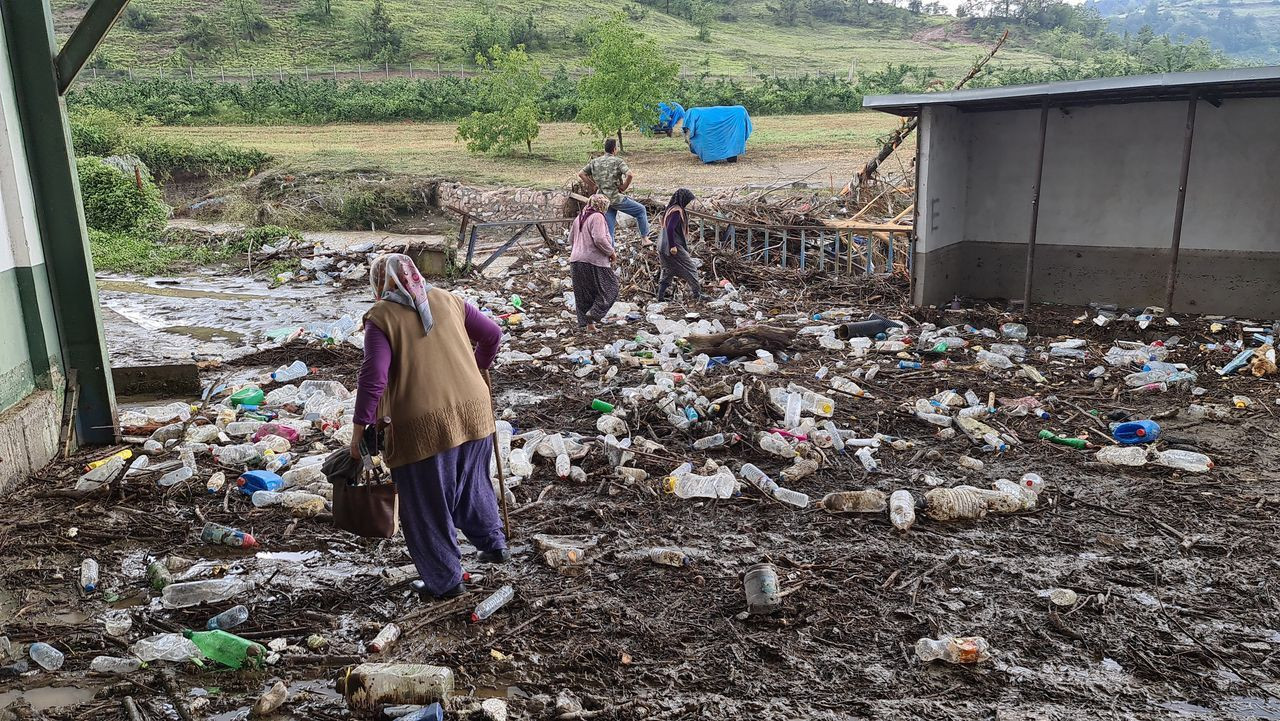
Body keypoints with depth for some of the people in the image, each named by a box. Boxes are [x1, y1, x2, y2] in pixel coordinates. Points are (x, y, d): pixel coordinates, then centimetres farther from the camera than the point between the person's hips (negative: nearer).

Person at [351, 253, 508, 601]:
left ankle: (445, 581, 20)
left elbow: (374, 376, -14)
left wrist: (361, 425, -8)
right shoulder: (447, 299, 8)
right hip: (472, 411, 5)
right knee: (472, 483, 28)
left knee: (427, 506, 10)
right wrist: (476, 369, 29)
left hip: (423, 424, -5)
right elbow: (492, 335, 13)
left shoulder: (380, 317, -6)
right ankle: (494, 545, 38)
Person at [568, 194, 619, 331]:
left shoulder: (579, 218, 15)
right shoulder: (597, 217, -11)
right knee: (609, 288, 5)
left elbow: (571, 239, 23)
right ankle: (594, 313, -7)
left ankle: (587, 323, 13)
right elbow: (600, 239, -21)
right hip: (593, 261, -8)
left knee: (583, 293, 12)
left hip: (576, 260, 8)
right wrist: (611, 253, -9)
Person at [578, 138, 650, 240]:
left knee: (609, 227, 10)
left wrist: (592, 185, 12)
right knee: (641, 210, 10)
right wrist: (624, 187, -8)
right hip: (615, 198, -6)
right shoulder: (618, 161, -9)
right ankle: (645, 238, 13)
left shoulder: (595, 162, 8)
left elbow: (581, 174, 11)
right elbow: (630, 175, -23)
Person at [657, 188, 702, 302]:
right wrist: (672, 246, -24)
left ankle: (660, 297, 16)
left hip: (663, 247, 9)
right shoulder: (677, 211, -17)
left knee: (667, 271, 16)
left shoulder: (671, 209, 12)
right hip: (674, 247, -9)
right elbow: (670, 229, -25)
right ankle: (697, 295, 8)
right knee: (691, 267, 2)